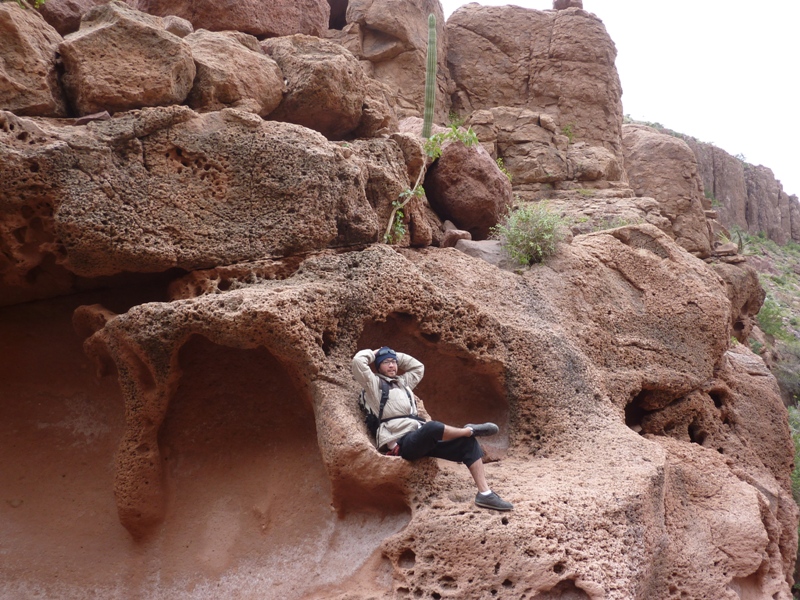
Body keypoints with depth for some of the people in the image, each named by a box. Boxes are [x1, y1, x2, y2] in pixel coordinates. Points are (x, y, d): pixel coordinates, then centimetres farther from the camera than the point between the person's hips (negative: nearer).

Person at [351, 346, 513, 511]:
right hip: (402, 442, -8)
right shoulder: (374, 383, 7)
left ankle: (485, 494, -10)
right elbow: (358, 361, -7)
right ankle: (470, 429, -11)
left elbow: (418, 366, 38)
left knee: (468, 442, -6)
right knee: (432, 427, -40)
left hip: (423, 439, 8)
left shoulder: (403, 382, 29)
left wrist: (395, 355, 31)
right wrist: (375, 353, 12)